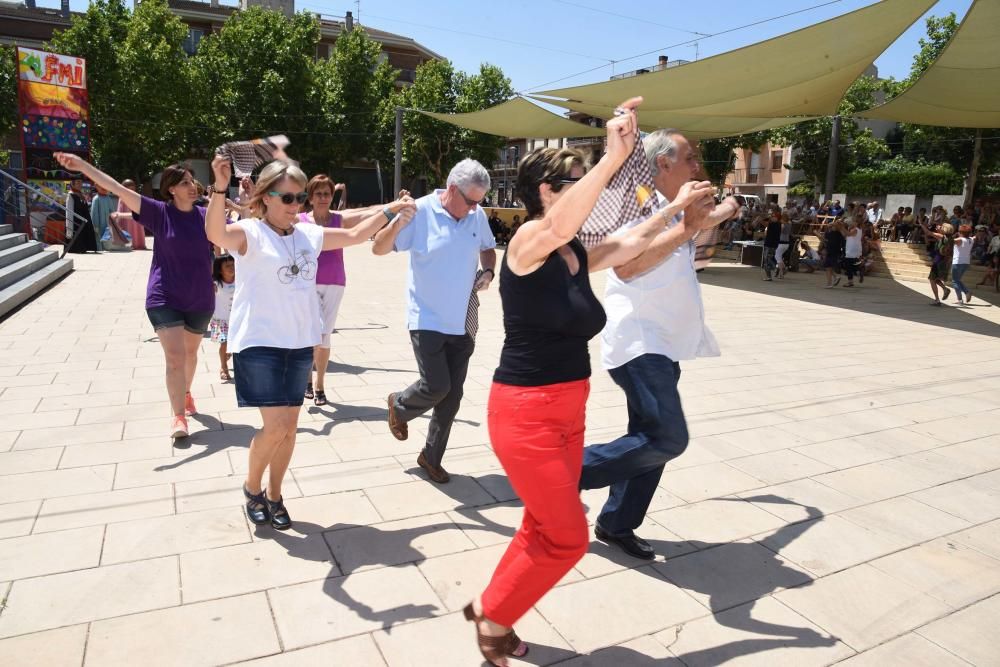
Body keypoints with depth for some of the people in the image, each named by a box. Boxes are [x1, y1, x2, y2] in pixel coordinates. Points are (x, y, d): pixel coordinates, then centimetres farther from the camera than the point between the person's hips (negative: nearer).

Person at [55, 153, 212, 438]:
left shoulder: (206, 216, -1)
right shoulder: (160, 212, -8)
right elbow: (119, 190, -14)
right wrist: (83, 165, -21)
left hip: (200, 300, 3)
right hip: (164, 298, -3)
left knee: (190, 352, 19)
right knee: (175, 357, -11)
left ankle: (185, 394, 43)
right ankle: (178, 416, -2)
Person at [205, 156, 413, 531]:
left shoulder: (309, 235, 9)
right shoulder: (250, 233, -9)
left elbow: (355, 236, 19)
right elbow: (215, 234, -30)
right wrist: (220, 189, -45)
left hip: (300, 345, 6)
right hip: (259, 344, -6)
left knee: (290, 425, 9)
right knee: (276, 425, -10)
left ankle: (273, 496, 28)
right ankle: (252, 488, 19)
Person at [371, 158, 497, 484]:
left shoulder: (478, 216, 0)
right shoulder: (420, 211, -13)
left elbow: (487, 248, 19)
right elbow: (379, 248, -12)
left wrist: (488, 272, -2)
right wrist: (398, 222, -32)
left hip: (462, 323, 5)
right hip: (428, 320, -4)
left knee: (452, 394, 8)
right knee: (436, 386, -11)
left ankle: (431, 456, 27)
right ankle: (399, 405, 26)